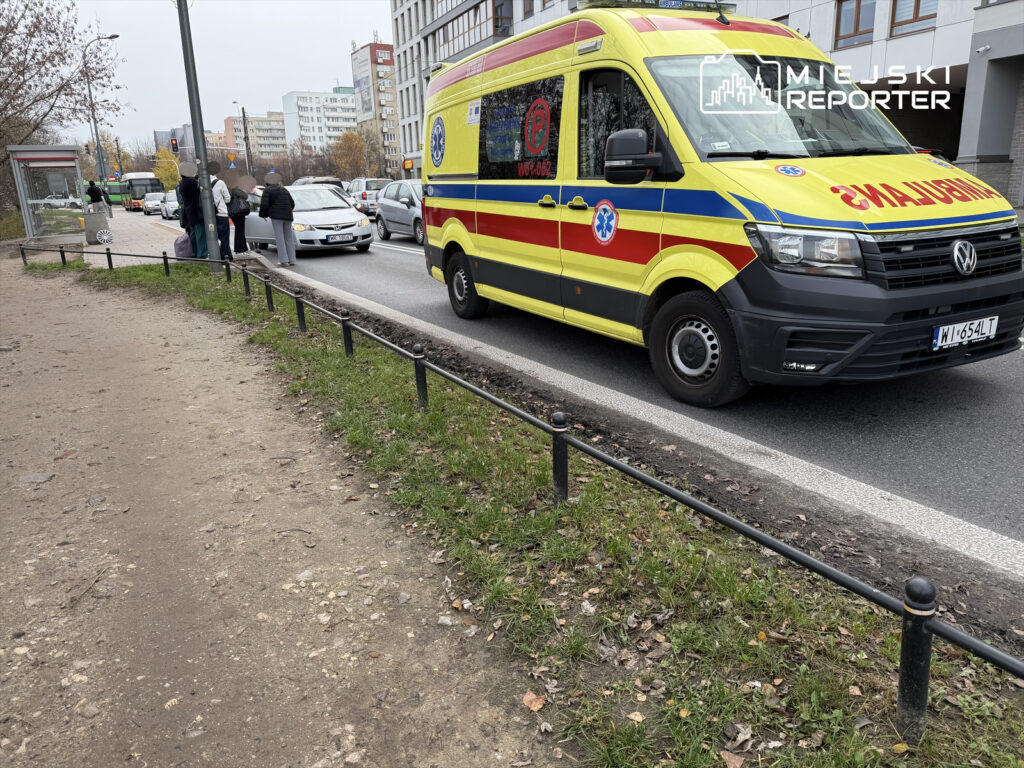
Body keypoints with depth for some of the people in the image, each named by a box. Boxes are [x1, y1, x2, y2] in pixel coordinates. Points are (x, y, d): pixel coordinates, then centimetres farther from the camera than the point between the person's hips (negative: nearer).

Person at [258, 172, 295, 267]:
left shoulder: (267, 190, 1)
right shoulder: (284, 190, 19)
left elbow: (264, 205, -7)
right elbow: (292, 204, 17)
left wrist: (263, 214, 10)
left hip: (276, 216, -5)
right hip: (288, 216, 5)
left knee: (280, 238, -5)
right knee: (289, 238, 9)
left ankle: (284, 260, -10)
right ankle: (292, 260, 7)